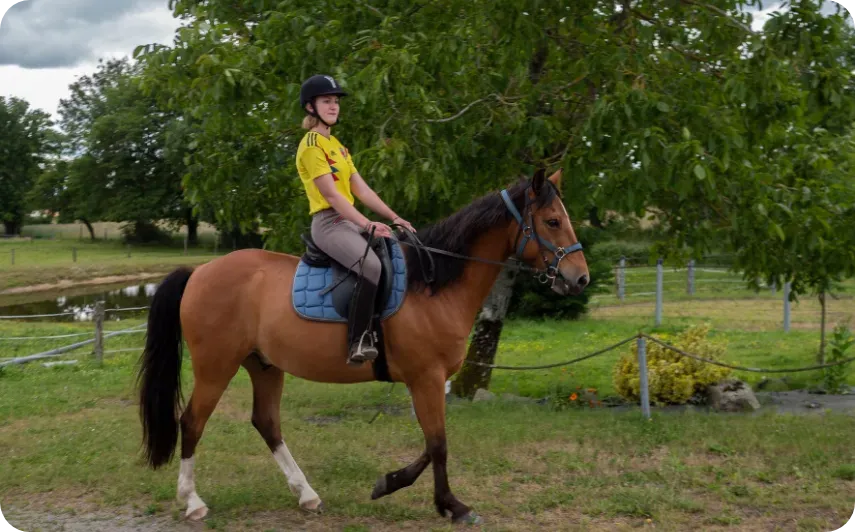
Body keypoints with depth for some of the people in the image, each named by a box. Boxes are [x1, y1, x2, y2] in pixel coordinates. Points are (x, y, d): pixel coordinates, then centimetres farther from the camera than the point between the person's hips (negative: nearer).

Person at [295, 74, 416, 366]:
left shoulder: (336, 145, 21)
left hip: (349, 221, 10)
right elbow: (330, 193, -16)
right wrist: (367, 224, -23)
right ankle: (357, 342, -31)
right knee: (371, 265, -32)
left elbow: (361, 189, 15)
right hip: (328, 223, -10)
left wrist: (394, 218, 5)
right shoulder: (311, 145, -7)